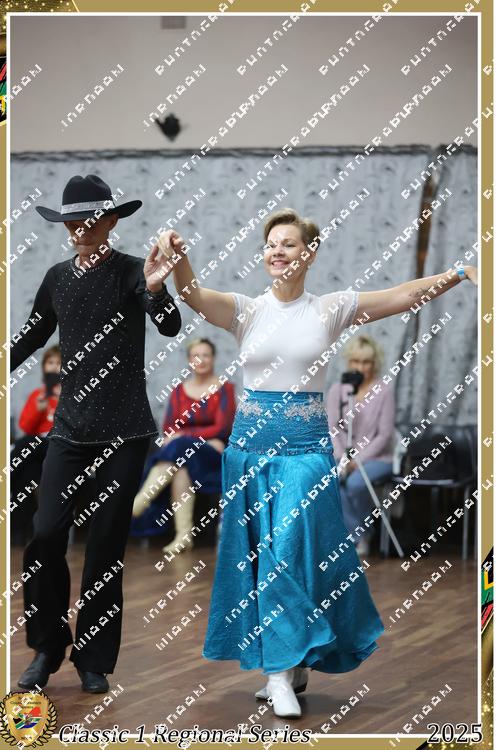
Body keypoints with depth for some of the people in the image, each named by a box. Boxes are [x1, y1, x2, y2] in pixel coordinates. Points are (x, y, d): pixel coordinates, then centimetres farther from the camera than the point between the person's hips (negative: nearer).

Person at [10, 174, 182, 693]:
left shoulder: (130, 272, -7)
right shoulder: (58, 277, 7)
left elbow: (171, 327, -23)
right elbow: (34, 336, 22)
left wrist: (155, 290, -42)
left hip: (123, 431, -3)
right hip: (70, 427, 3)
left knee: (107, 546, 1)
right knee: (45, 535, -8)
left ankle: (94, 660, 13)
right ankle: (47, 647, 10)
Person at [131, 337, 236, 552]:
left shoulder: (224, 389, 4)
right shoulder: (179, 391, 15)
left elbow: (221, 429, -5)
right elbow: (168, 429, 7)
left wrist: (184, 435, -11)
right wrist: (204, 437, -13)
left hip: (212, 455, -3)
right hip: (183, 452, 3)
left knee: (178, 450, -34)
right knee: (180, 467, -35)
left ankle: (134, 507, -44)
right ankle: (184, 534, -46)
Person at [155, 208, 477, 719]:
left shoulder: (331, 309, 2)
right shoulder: (245, 310, 1)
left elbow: (405, 295, -4)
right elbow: (194, 295, -17)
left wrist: (458, 274, -18)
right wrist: (177, 258, -39)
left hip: (306, 445, -2)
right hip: (251, 441, 2)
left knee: (290, 548, -10)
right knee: (258, 553, 5)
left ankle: (282, 670, -3)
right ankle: (291, 666, 15)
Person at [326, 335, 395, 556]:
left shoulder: (384, 391, -5)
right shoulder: (337, 390, 4)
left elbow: (384, 434, -8)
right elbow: (331, 429, -2)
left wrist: (358, 460, -16)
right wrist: (341, 459, -17)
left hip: (376, 458, -3)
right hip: (344, 456, 3)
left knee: (355, 482, -34)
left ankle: (363, 533, -6)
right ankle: (356, 536, -18)